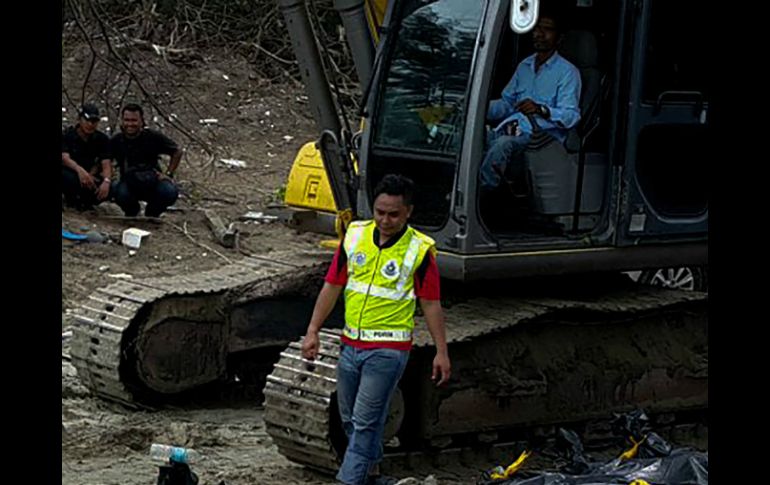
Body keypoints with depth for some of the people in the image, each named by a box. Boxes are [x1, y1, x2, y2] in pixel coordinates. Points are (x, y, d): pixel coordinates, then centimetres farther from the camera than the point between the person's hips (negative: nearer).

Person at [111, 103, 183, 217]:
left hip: (153, 182, 0)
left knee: (170, 192, -32)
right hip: (130, 185, 0)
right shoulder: (116, 141, -5)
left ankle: (152, 214, 4)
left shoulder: (153, 137, -9)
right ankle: (131, 212, 5)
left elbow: (177, 152, 3)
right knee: (121, 194, -35)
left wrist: (168, 174, -4)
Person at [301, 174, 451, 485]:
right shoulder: (354, 236, 2)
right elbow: (332, 286, 7)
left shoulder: (420, 250, -10)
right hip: (351, 343, 5)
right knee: (350, 418, 16)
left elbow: (431, 304, -5)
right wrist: (313, 331, 3)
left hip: (389, 350, -5)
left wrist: (441, 352, -6)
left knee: (365, 422, -7)